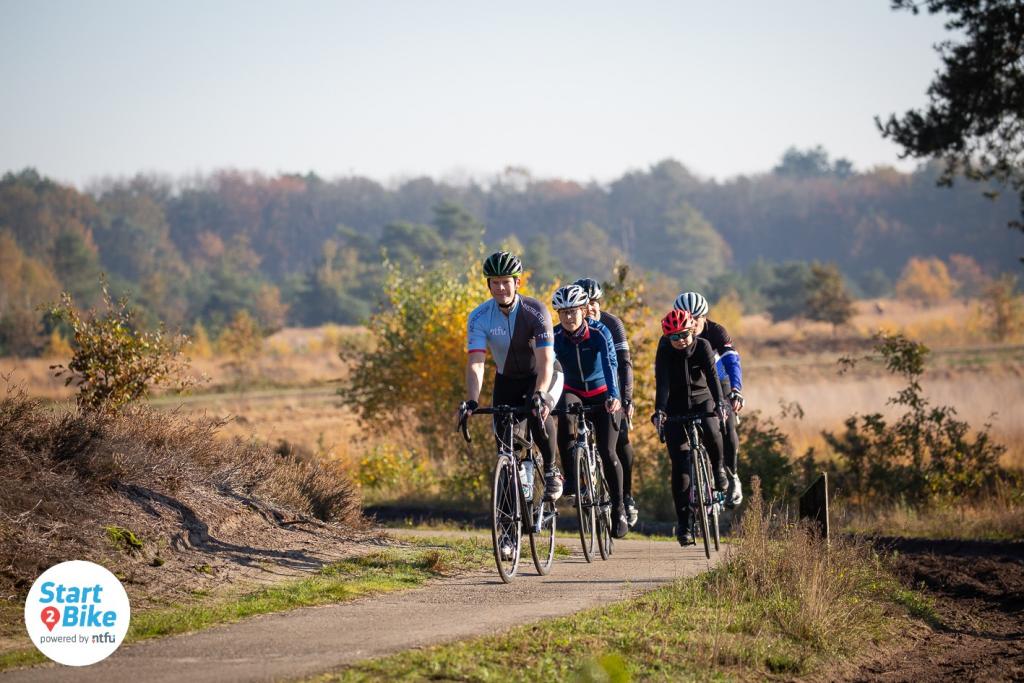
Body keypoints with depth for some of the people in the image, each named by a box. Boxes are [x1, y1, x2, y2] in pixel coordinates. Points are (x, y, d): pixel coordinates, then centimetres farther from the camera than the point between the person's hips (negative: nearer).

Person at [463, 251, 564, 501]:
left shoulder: (536, 311, -25)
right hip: (507, 380, 3)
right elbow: (475, 363, -26)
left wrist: (539, 394, -50)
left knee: (538, 413, -33)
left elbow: (545, 360, -33)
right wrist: (472, 401, -42)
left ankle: (551, 470, -14)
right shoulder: (479, 317, -18)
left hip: (543, 377, -3)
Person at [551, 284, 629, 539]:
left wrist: (613, 396, -50)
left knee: (607, 453, -12)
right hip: (574, 393, 1)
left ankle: (618, 509, 5)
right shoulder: (555, 336, -16)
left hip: (602, 395, -1)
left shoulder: (599, 333, -20)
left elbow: (610, 365, -33)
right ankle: (573, 480, -21)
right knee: (564, 418, -34)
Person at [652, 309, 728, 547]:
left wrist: (719, 403, -41)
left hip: (701, 400, 0)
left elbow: (712, 375, -26)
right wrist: (659, 410, -41)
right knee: (680, 466, -8)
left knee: (711, 432, -35)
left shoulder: (702, 346, -13)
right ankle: (684, 524, -2)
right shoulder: (664, 352, -14)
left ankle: (718, 468, -2)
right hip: (675, 407, 0)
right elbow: (662, 382, -25)